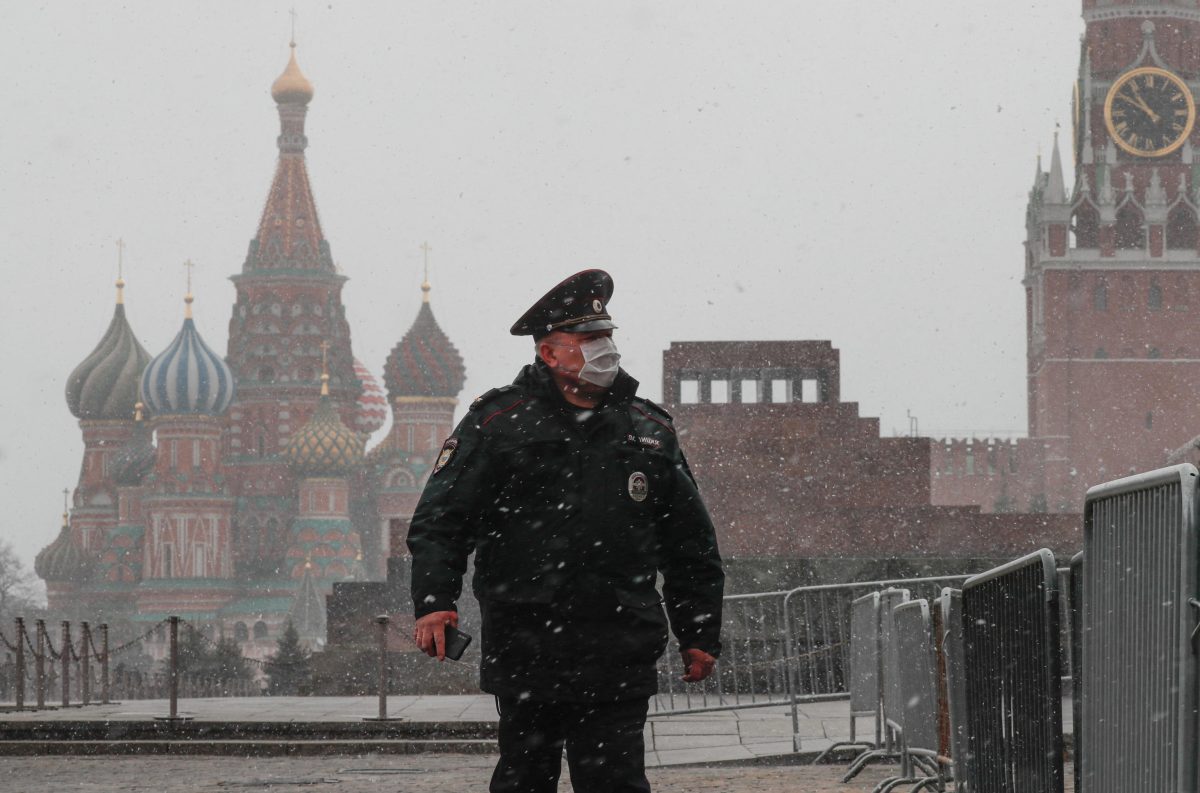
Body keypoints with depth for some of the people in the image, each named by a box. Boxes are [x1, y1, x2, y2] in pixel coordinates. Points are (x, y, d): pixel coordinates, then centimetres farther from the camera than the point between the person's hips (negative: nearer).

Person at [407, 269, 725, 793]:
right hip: (525, 648, -2)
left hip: (619, 663, 2)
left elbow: (691, 544, 19)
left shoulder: (649, 430, 12)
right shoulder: (496, 423, 2)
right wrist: (433, 602, -15)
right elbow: (440, 520, -1)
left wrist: (700, 634, 18)